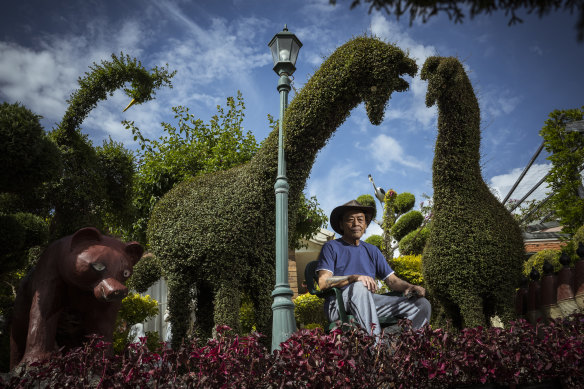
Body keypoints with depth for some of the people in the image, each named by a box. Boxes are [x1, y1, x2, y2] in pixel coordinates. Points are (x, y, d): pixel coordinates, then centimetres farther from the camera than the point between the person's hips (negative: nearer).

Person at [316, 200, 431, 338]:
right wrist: (354, 278, -23)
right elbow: (323, 282, -9)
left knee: (422, 304, -9)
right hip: (339, 305, -5)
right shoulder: (331, 247, 6)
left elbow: (392, 280, 16)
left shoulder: (372, 250, 23)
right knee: (359, 287, -39)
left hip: (369, 301, 5)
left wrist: (410, 287, -7)